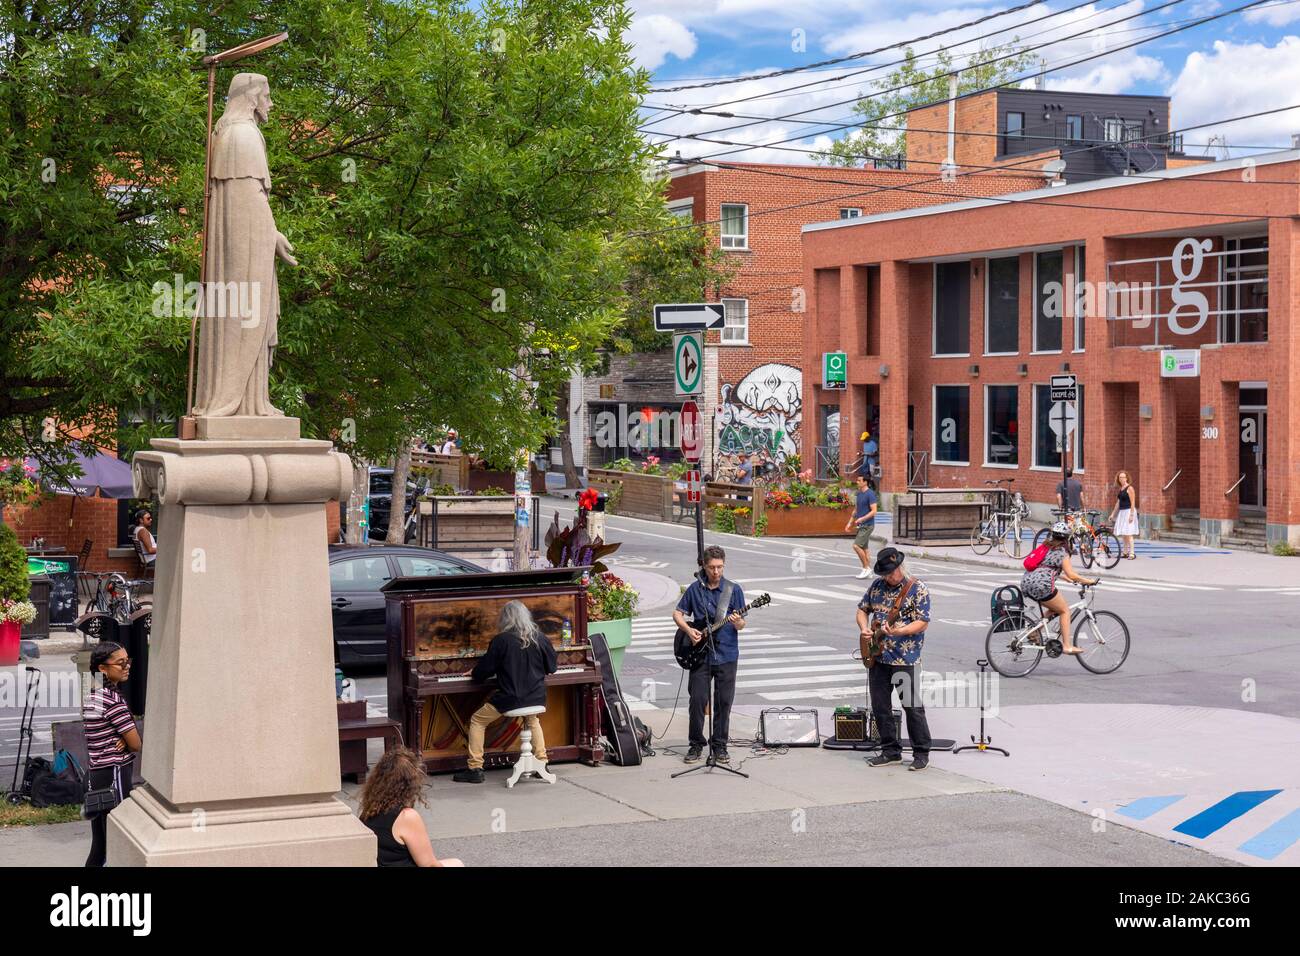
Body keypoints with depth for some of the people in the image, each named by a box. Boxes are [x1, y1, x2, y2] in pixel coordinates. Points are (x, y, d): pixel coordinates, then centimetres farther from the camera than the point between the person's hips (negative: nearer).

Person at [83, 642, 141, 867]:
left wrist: (122, 740, -2)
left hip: (94, 775, 9)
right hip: (114, 776, -9)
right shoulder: (114, 700, -17)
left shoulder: (90, 696, 10)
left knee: (99, 848, 13)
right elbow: (137, 744, -14)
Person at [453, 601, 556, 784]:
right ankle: (541, 762, 28)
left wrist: (474, 674, 19)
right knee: (533, 720, 37)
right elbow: (551, 667, 11)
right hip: (537, 698, 5)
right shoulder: (539, 638, 1)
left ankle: (475, 769, 8)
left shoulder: (501, 640, -9)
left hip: (510, 698, -5)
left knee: (477, 721, 13)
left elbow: (485, 669, -3)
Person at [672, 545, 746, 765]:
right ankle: (696, 744, 12)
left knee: (723, 702, 2)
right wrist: (688, 630, -5)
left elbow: (741, 625, 0)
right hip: (699, 654, 1)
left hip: (726, 655, -1)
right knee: (698, 699, -2)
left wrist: (737, 622, -23)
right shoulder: (695, 589, 4)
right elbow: (678, 613, 12)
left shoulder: (734, 589, 1)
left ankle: (719, 746, 13)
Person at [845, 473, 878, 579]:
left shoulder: (870, 494, -14)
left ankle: (866, 568, -3)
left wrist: (862, 519, -27)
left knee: (856, 546, -13)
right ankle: (868, 571, 14)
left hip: (867, 525, -9)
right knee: (864, 548, 10)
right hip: (861, 526, 9)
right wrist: (850, 523, 17)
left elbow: (873, 511, -18)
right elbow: (856, 509, 21)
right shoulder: (859, 494, 12)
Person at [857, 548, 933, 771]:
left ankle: (921, 753, 6)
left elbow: (923, 622, -11)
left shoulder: (918, 589, -7)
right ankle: (891, 751, 19)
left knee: (912, 706, -4)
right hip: (878, 656, 6)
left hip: (905, 659, -6)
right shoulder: (877, 585, 10)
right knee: (879, 706, 8)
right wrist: (864, 628, 2)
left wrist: (899, 631, -25)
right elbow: (863, 609, 21)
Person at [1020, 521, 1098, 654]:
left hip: (1026, 583, 8)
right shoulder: (1062, 552, 0)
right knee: (1065, 610, 7)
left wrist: (1064, 577, 41)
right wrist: (1088, 581, 2)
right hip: (1042, 585, -8)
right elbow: (1071, 575, -7)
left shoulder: (1045, 548, 24)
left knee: (1054, 609, 24)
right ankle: (1066, 646, 1)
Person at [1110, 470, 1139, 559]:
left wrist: (1131, 514, -20)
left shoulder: (1129, 488, -9)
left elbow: (1133, 502, -14)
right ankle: (1125, 552, 14)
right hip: (1121, 512, 8)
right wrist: (1113, 514, 23)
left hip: (1128, 511, -8)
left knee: (1128, 533, -13)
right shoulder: (1120, 489, 15)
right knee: (1123, 534, 9)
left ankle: (1132, 552, -14)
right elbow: (1118, 502, 22)